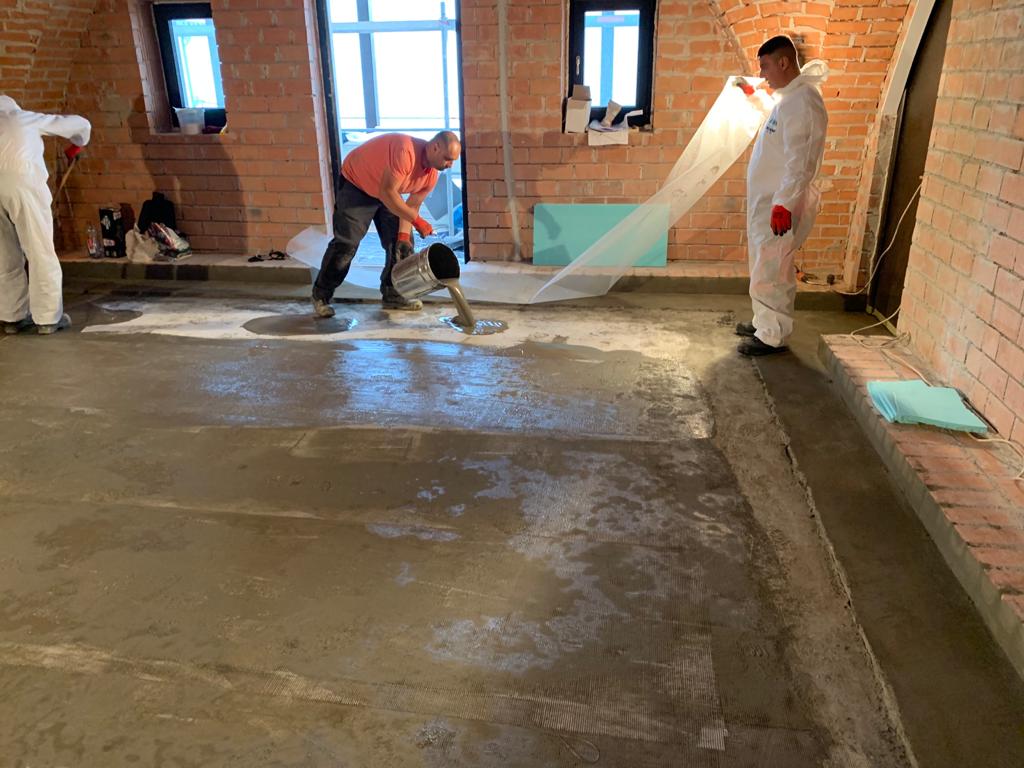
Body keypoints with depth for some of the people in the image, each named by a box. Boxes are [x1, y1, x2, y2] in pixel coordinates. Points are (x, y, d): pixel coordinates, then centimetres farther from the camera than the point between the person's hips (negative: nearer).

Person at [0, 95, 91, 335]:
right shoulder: (28, 118, 22)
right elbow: (81, 124, 29)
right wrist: (75, 147, 46)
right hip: (21, 183, -3)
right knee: (40, 253, 3)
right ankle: (48, 317, 5)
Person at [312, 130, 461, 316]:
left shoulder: (432, 175, -11)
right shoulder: (405, 150, -37)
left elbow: (411, 206, -4)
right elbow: (387, 192, -38)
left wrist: (404, 234, -17)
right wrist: (416, 220, -38)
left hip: (387, 191, 8)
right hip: (356, 184, -8)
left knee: (401, 243, 0)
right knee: (346, 243, -11)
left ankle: (393, 295, 11)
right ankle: (320, 297, 2)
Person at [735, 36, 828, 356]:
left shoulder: (802, 102, -19)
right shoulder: (787, 97, 13)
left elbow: (801, 161, -25)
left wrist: (784, 203, -27)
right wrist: (752, 96, 41)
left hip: (779, 205, -10)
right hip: (765, 200, 10)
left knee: (770, 272, -5)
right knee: (764, 268, 18)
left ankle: (773, 337, 5)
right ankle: (763, 323, 30)